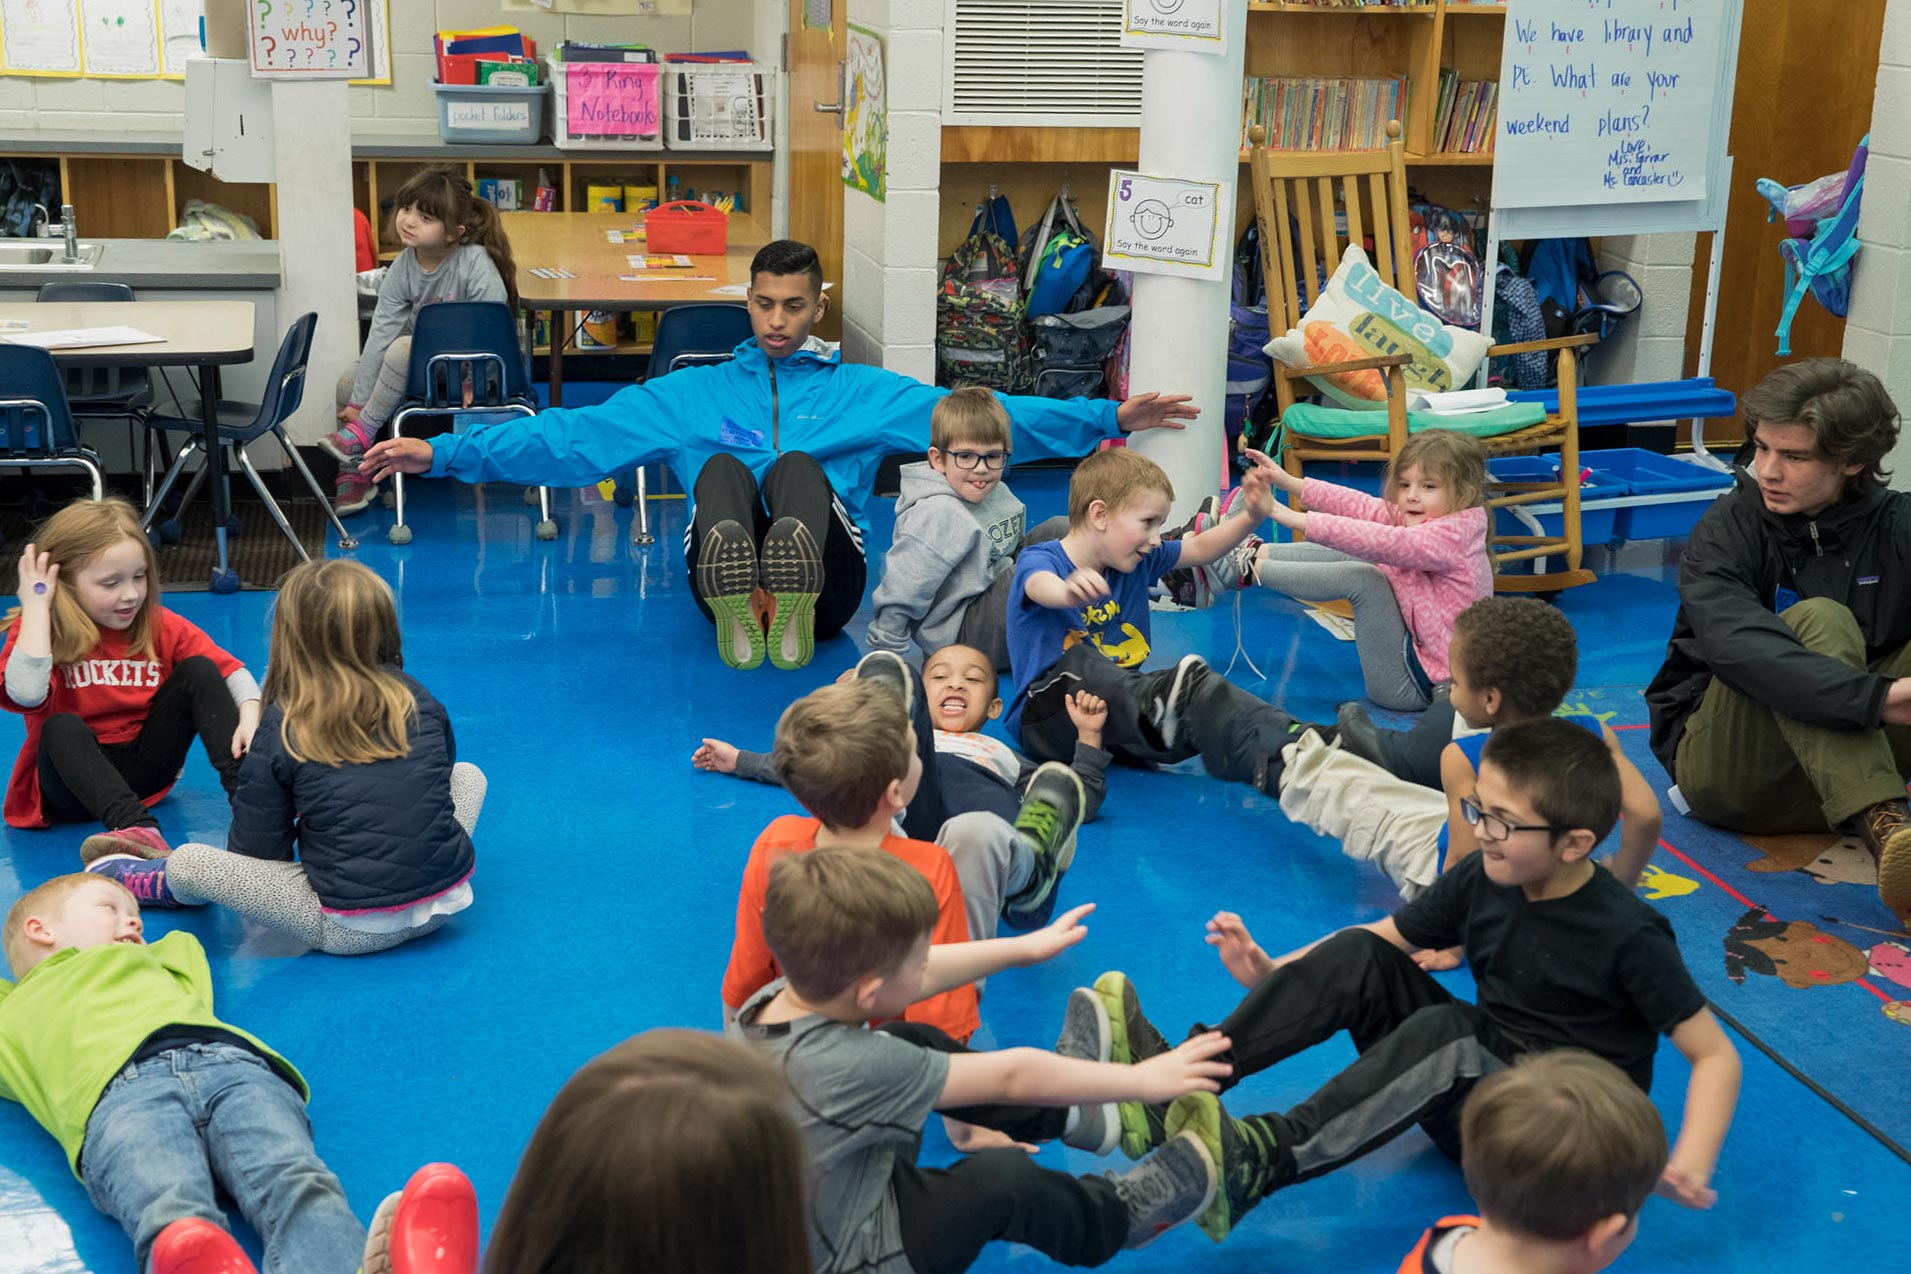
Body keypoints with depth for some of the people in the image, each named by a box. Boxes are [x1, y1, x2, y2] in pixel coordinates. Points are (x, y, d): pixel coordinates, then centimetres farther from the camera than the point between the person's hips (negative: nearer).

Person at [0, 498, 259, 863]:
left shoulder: (160, 626, -2)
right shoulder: (37, 629, -12)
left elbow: (231, 670, -4)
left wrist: (250, 715, -25)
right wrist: (37, 604, -25)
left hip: (145, 768, 3)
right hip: (72, 778, -3)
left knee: (198, 670, -12)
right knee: (62, 727, -34)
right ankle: (138, 829, -56)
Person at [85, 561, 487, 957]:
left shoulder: (281, 729, -6)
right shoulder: (416, 699, 4)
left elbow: (256, 851, 0)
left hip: (353, 931, -4)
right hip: (448, 902, 4)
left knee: (187, 863, 5)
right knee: (467, 774, 28)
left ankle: (161, 882, 39)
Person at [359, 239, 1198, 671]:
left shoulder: (863, 392, 23)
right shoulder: (691, 394, 24)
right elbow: (573, 436, 15)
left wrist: (1107, 418, -1)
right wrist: (441, 454, 5)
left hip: (826, 574, -1)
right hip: (721, 573, 1)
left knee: (797, 463, -28)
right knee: (721, 466, -27)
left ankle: (791, 613, -56)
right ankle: (741, 614, -54)